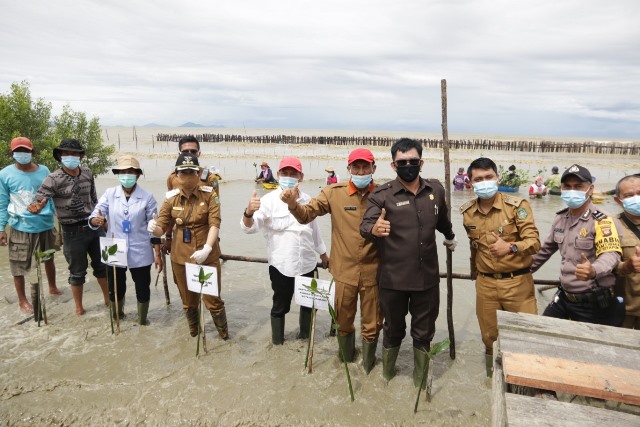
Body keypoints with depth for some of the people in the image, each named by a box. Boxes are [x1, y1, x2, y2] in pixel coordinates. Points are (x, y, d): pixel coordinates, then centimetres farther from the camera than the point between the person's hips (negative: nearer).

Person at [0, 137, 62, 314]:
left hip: (46, 224, 3)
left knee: (49, 258, 19)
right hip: (21, 227, -3)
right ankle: (22, 300, 19)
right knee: (18, 265, 4)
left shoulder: (44, 171, 0)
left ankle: (53, 288, 40)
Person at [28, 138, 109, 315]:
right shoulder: (53, 179, -13)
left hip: (94, 226, 4)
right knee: (78, 271, 8)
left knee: (102, 265, 16)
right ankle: (79, 306, 27)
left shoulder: (87, 173, 1)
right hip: (72, 232, -4)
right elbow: (37, 203, -18)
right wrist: (35, 207, -41)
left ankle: (108, 299, 34)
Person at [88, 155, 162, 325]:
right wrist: (95, 220, -33)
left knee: (142, 289, 10)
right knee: (115, 289, 16)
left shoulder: (147, 197, -5)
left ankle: (142, 321, 32)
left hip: (140, 253, -1)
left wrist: (158, 254, -3)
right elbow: (93, 217, -7)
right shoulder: (109, 194, -2)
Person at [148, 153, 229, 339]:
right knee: (188, 301, 19)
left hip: (207, 256, -3)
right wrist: (153, 228, -25)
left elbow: (215, 224, -16)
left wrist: (207, 248, -30)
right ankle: (193, 332, 44)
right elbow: (161, 228, 0)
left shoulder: (209, 194, -8)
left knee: (213, 299, 4)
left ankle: (224, 334, 28)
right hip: (181, 257, 3)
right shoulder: (171, 198, -2)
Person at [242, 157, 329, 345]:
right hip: (281, 265, -5)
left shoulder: (307, 200, 4)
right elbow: (249, 227, -22)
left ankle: (305, 335, 41)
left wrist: (323, 253, 23)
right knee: (280, 305, 8)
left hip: (307, 264, 5)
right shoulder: (269, 200, -12)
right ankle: (277, 342, 28)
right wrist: (249, 212, -44)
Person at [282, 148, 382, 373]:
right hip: (345, 271, 1)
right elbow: (307, 214, -5)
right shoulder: (335, 192, -5)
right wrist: (293, 204, -26)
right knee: (343, 321, 20)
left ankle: (368, 365, 41)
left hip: (373, 272, -1)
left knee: (371, 325, 15)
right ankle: (346, 358, 48)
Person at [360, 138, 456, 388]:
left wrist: (450, 237, 37)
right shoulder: (381, 195, -10)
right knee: (393, 330, 16)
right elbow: (364, 226, -21)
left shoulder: (436, 190, 2)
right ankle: (386, 375, 39)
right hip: (393, 278, -2)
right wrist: (374, 230, -44)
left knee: (424, 332, 16)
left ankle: (421, 381, 37)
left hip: (427, 276, 3)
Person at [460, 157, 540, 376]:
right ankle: (493, 374, 39)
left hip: (517, 282, -3)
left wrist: (511, 247, -32)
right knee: (489, 336, 15)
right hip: (485, 283, 4)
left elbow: (534, 241, -15)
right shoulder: (467, 212, 1)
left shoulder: (517, 205, -11)